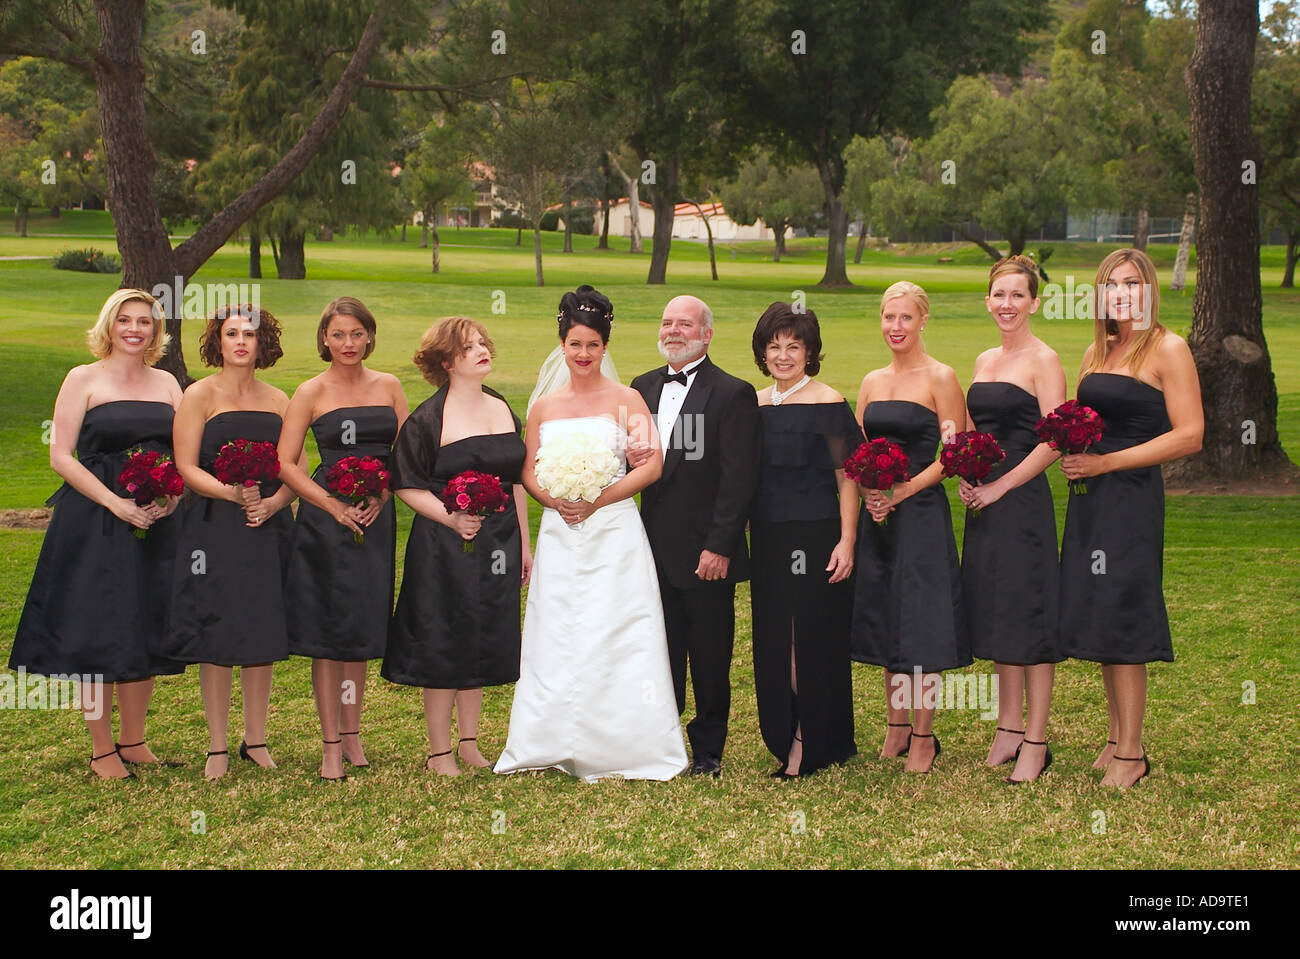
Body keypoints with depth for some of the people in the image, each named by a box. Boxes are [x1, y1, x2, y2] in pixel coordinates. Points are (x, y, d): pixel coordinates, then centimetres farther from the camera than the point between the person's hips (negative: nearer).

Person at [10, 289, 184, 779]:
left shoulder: (167, 383, 12)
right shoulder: (84, 379, -1)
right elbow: (61, 455, -7)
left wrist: (174, 494, -9)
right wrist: (116, 503, -16)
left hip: (156, 523, 4)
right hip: (94, 525, -4)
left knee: (145, 629, 8)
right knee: (96, 633, -1)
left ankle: (133, 741, 20)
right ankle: (102, 749, 10)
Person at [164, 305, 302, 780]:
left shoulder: (278, 400, 12)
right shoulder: (200, 396, 1)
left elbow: (298, 469, 9)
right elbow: (186, 468, -6)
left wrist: (272, 502, -9)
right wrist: (231, 493, -20)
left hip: (268, 528, 3)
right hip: (214, 529, -3)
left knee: (263, 634, 5)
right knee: (217, 636, -2)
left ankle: (256, 741, 18)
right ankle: (217, 748, 8)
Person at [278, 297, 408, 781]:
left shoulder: (388, 386, 8)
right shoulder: (312, 393, -1)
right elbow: (285, 464, -5)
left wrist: (381, 496, -8)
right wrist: (334, 506, -14)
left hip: (376, 518, 3)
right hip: (324, 519, -3)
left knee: (362, 629, 10)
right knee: (327, 631, -1)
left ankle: (352, 734, 22)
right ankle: (331, 745, 6)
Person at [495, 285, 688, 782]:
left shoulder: (626, 400, 0)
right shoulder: (544, 407, 11)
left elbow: (652, 465, -6)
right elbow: (529, 472, 11)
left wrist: (598, 499, -15)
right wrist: (555, 499, -9)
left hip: (613, 534, -3)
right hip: (560, 536, 3)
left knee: (614, 637, -4)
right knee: (557, 640, 3)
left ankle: (617, 748, 5)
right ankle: (557, 745, 12)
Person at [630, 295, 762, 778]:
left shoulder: (733, 394, -7)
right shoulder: (643, 387, 11)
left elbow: (739, 480, -12)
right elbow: (631, 463, 14)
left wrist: (719, 547, -16)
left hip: (706, 553, -5)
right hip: (655, 551, 5)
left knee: (710, 658, 6)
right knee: (662, 655, 12)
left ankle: (708, 751, 19)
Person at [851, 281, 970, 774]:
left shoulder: (940, 378, -5)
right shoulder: (872, 381, 12)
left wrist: (903, 491, -16)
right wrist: (867, 489, -5)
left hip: (921, 512, -6)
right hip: (877, 516, 6)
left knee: (919, 624, -3)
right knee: (885, 620, 10)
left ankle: (923, 737, 7)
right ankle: (896, 729, 22)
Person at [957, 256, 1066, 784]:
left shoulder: (1043, 360, -8)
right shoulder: (984, 361, 15)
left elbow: (1051, 442, -15)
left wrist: (998, 487, -15)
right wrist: (964, 477, 2)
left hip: (1023, 499, -8)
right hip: (984, 502, 8)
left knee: (1030, 614, -4)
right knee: (995, 612, 11)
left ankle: (1034, 742, 3)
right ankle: (1008, 728, 21)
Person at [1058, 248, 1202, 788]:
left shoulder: (1168, 349, -7)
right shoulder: (1097, 351, 14)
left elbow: (1189, 437, -14)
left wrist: (1105, 462, -16)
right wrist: (1071, 452, -1)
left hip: (1133, 496, -7)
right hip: (1089, 499, 7)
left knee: (1120, 621, -5)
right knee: (1099, 618, 9)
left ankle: (1131, 754, 4)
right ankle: (1116, 738, 20)